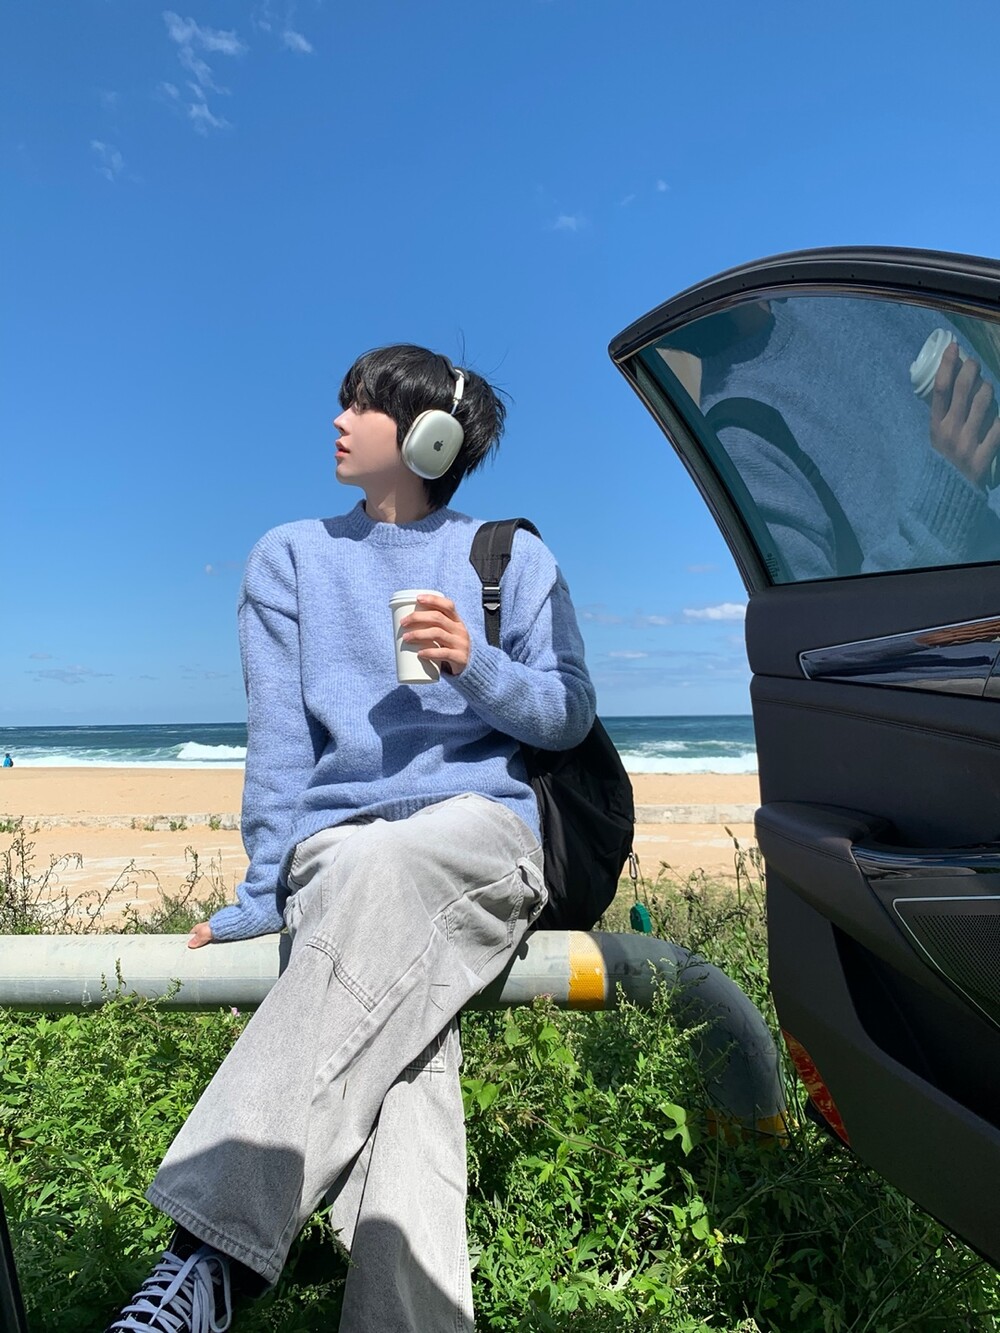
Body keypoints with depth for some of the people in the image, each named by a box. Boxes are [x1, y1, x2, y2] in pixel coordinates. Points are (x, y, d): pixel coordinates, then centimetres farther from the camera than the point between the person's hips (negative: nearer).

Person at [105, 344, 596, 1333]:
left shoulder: (514, 559, 15)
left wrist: (475, 668, -9)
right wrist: (264, 892, 0)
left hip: (482, 824, -1)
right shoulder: (292, 558, 18)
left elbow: (570, 715, 11)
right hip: (335, 845, 2)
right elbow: (278, 736, 10)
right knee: (401, 1054, -30)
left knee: (390, 866, -38)